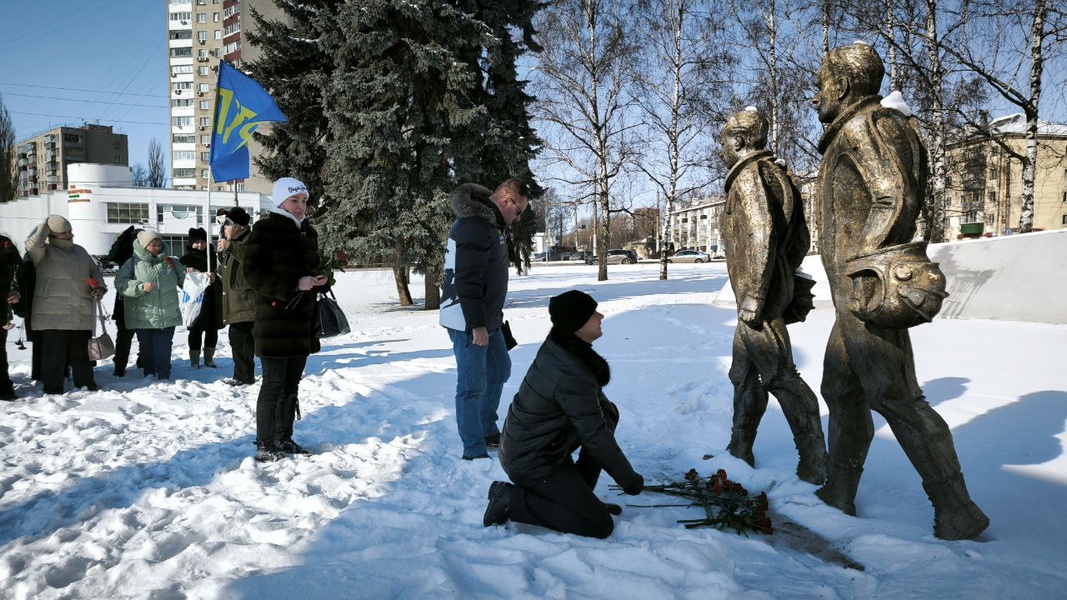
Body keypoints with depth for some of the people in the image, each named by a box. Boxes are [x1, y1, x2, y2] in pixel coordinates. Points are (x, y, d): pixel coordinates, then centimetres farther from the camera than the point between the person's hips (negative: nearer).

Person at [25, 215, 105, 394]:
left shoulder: (80, 251, 17)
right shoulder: (45, 252, -2)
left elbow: (95, 270, 27)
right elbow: (32, 244, -24)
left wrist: (100, 286, 8)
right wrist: (46, 225, -10)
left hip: (82, 316, 6)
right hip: (53, 317, -6)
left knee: (81, 353, 15)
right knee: (54, 354, -2)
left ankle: (86, 384, 25)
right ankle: (53, 389, 7)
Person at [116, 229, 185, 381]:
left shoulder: (170, 262, 11)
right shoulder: (133, 263, 2)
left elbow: (183, 280, 19)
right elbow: (120, 283, -8)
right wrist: (141, 287, -20)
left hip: (167, 316, 1)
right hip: (142, 316, -1)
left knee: (163, 348, 0)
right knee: (146, 348, 9)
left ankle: (163, 377, 3)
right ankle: (149, 374, 19)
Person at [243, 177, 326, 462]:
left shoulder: (308, 232, 15)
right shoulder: (265, 230, -7)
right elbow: (252, 272, -14)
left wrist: (321, 279, 2)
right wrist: (293, 286, -22)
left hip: (302, 321, 7)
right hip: (274, 320, -7)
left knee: (291, 384, 13)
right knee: (273, 384, -4)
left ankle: (284, 438, 24)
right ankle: (264, 446, 5)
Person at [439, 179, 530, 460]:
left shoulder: (491, 223, 13)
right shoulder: (475, 226, -21)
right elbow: (467, 281, -26)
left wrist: (494, 314, 21)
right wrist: (478, 325, -24)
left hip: (486, 318, 11)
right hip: (468, 322, -11)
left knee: (499, 369, 22)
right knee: (472, 384, -5)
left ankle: (488, 431, 36)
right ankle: (474, 452, 4)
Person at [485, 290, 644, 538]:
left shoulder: (555, 346, -4)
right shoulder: (572, 376, -30)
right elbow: (596, 436, -22)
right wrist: (630, 479, -11)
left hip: (522, 441, 9)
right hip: (530, 462, -9)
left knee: (607, 413, 8)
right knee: (601, 525, -5)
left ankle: (579, 494, 15)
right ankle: (511, 500, -4)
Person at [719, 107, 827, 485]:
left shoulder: (749, 175, -12)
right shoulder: (775, 176, 18)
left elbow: (761, 235, -23)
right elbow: (800, 241, 20)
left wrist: (753, 296, -23)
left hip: (758, 297, -11)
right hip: (768, 292, 11)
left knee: (780, 376, -6)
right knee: (744, 374, 16)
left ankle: (815, 467, 0)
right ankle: (739, 451, 26)